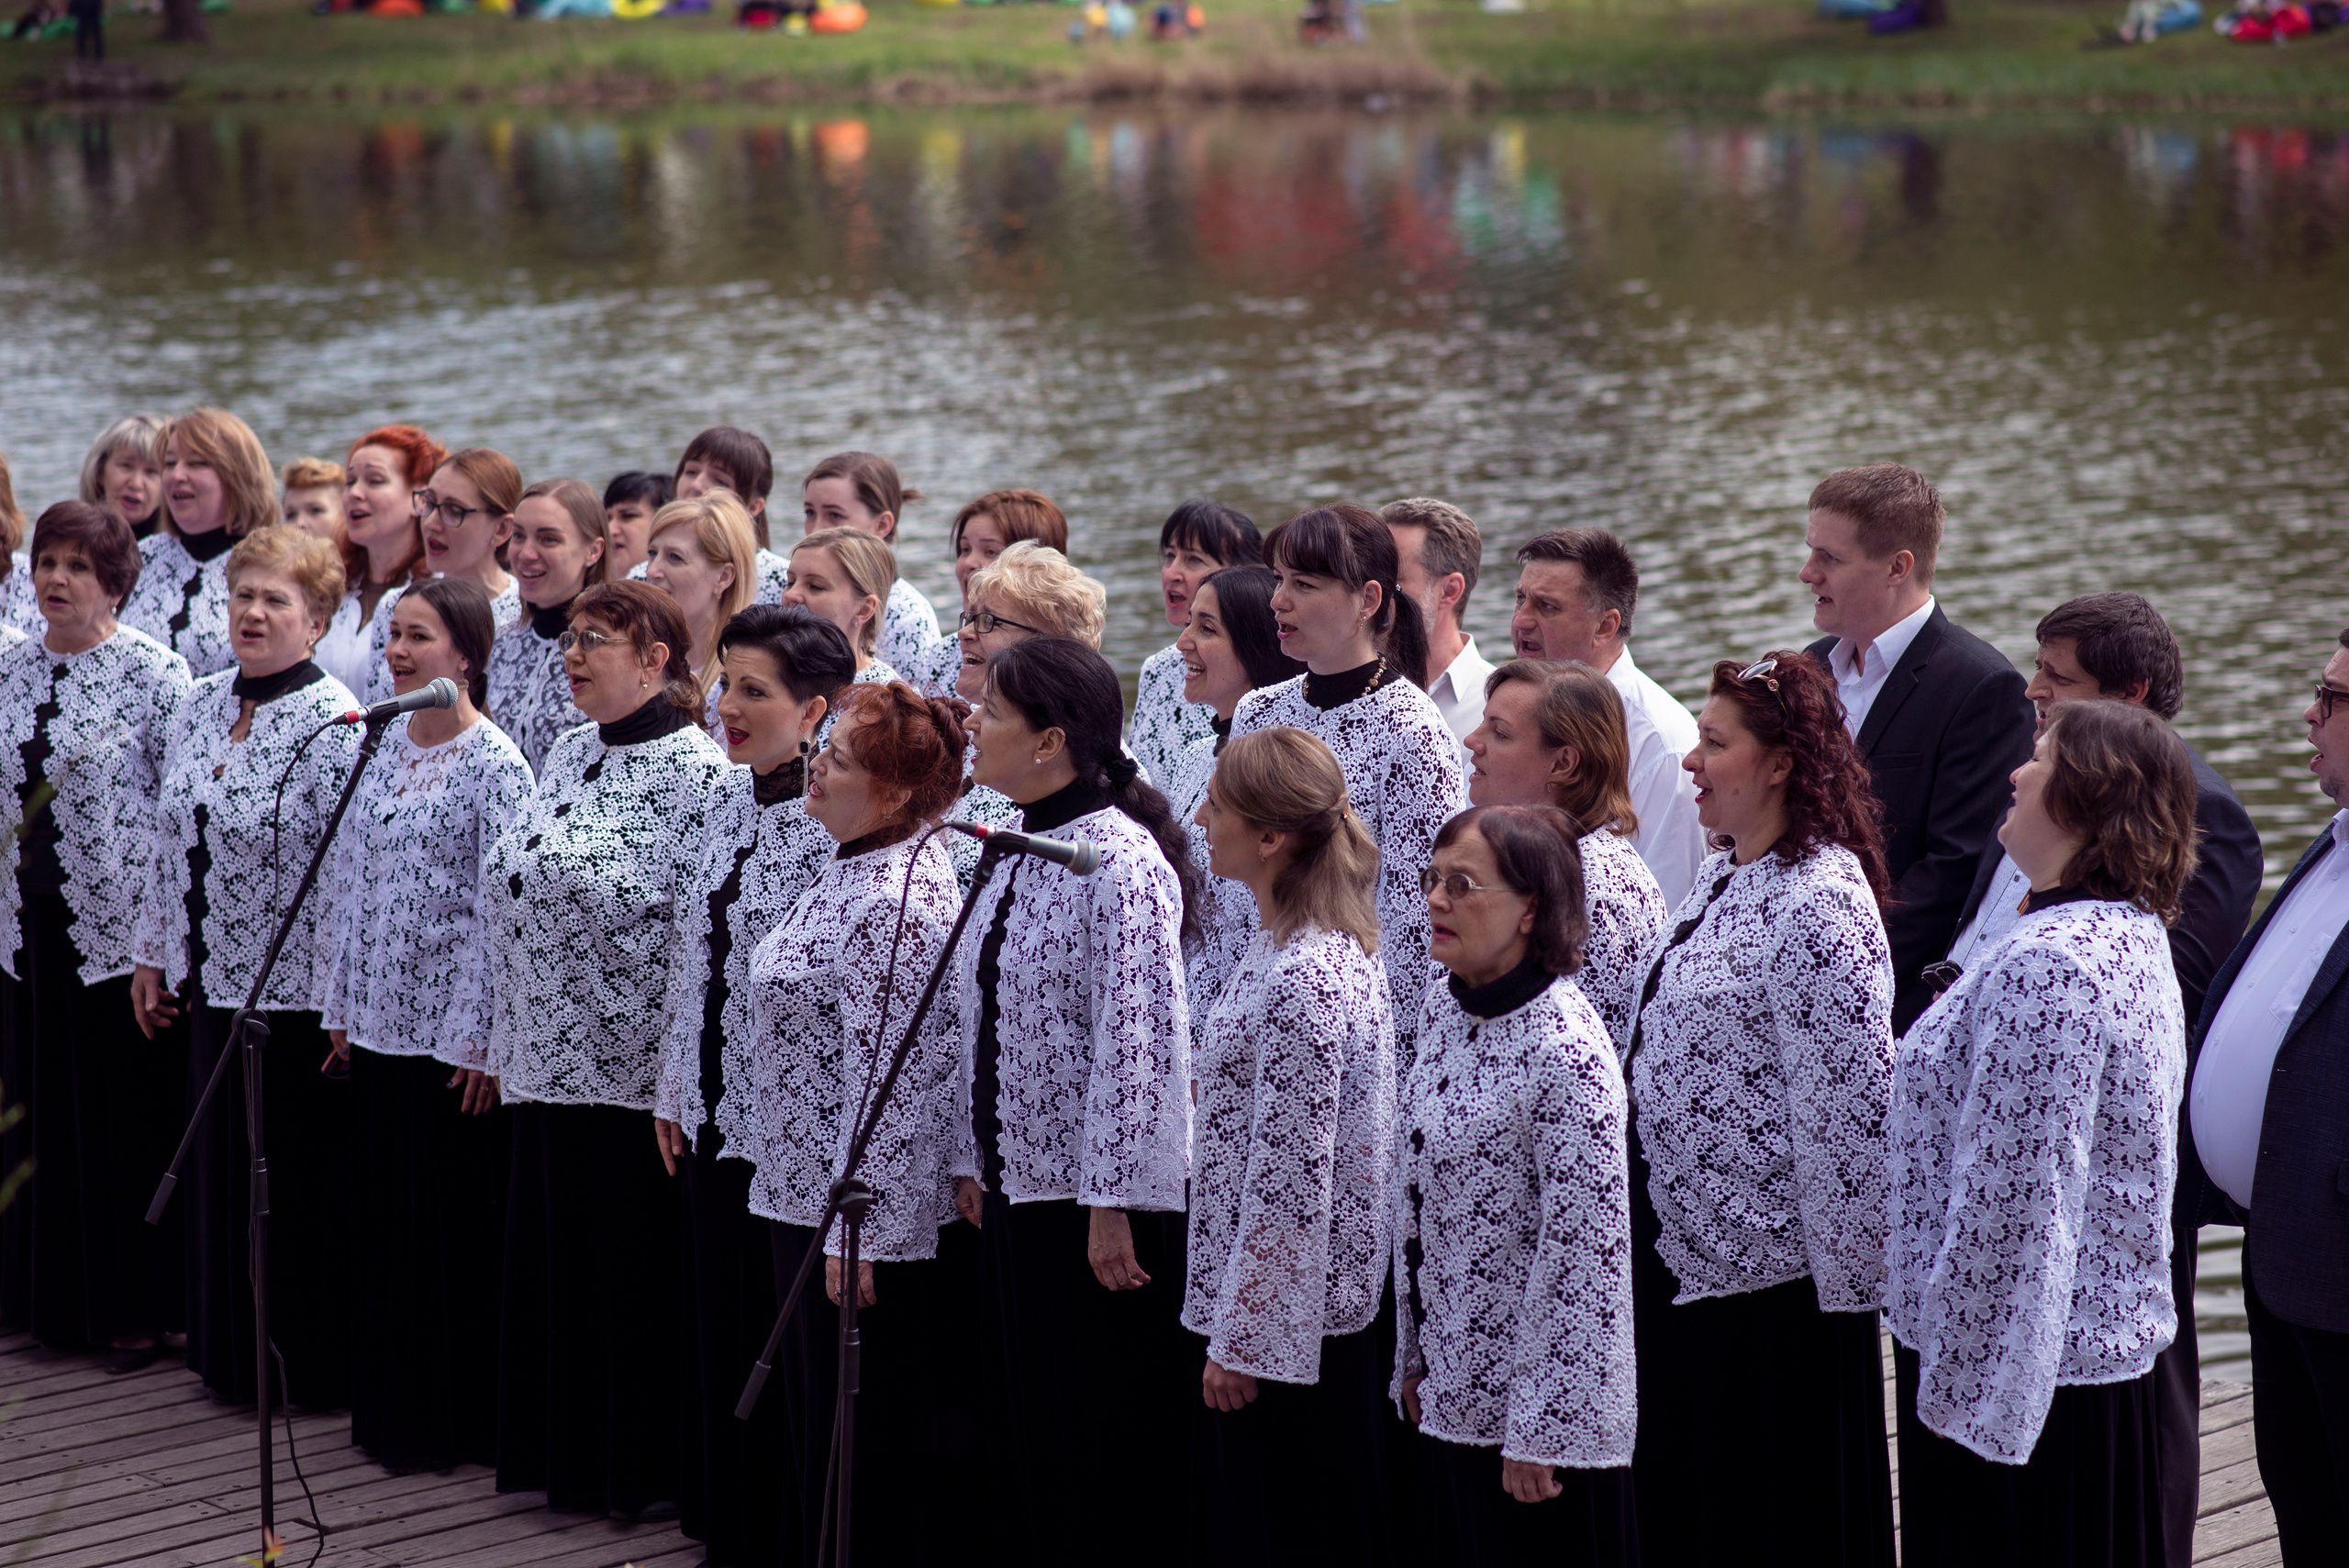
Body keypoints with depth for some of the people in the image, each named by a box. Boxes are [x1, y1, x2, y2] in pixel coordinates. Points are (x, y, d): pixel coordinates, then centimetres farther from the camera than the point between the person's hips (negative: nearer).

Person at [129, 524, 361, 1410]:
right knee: (223, 1171, 14)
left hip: (299, 991, -7)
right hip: (213, 981, 7)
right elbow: (171, 842, 15)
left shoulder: (338, 726, -14)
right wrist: (152, 955, 15)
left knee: (300, 1180, 2)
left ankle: (310, 1364, 14)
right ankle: (235, 1356, 26)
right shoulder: (201, 708, 8)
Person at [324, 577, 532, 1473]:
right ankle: (391, 1407, 22)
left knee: (456, 1224, 0)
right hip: (380, 1022, 7)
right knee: (383, 1219, 12)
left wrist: (482, 1039, -15)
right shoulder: (384, 748, 9)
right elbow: (353, 883, 13)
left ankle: (459, 1421, 10)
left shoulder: (494, 766, -12)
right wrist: (342, 1004, 11)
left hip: (455, 1031, -7)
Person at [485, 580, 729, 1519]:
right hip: (550, 1067, 8)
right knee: (559, 1261, 13)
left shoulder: (695, 774, -13)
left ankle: (653, 1471, 11)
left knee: (638, 1275, 0)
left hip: (637, 1073, -8)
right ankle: (575, 1457, 24)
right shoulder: (568, 757, 12)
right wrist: (505, 1042, 16)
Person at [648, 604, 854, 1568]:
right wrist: (674, 1089, 15)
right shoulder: (730, 799, 9)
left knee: (780, 1352, 1)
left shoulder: (838, 821, -17)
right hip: (713, 1117, 8)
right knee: (715, 1335, 15)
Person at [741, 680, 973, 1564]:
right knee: (819, 1422, 18)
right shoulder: (849, 870, 10)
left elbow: (890, 1081, -24)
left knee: (876, 1442, 1)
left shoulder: (898, 901, -22)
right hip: (809, 1196, 10)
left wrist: (855, 1227, -22)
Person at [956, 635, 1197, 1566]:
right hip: (1018, 1191, 9)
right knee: (1027, 1445, 13)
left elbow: (1137, 1044, -20)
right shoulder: (1015, 853, 10)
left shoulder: (1123, 863, -17)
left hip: (1103, 1208, -9)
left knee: (1115, 1454, 0)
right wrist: (975, 1160, 15)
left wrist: (1112, 1207, -21)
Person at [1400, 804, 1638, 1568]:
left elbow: (1587, 1253, -21)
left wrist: (1543, 1429, -19)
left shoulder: (1566, 1052, -20)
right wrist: (1415, 1351, 16)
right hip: (1454, 1390, 8)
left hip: (1541, 1412, -8)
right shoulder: (1448, 1009, 5)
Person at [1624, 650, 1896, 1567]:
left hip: (1767, 1275, -10)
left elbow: (1851, 1096, -22)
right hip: (1683, 1246, 10)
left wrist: (1846, 1277, -20)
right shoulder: (1722, 877, 10)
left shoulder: (1820, 904, -20)